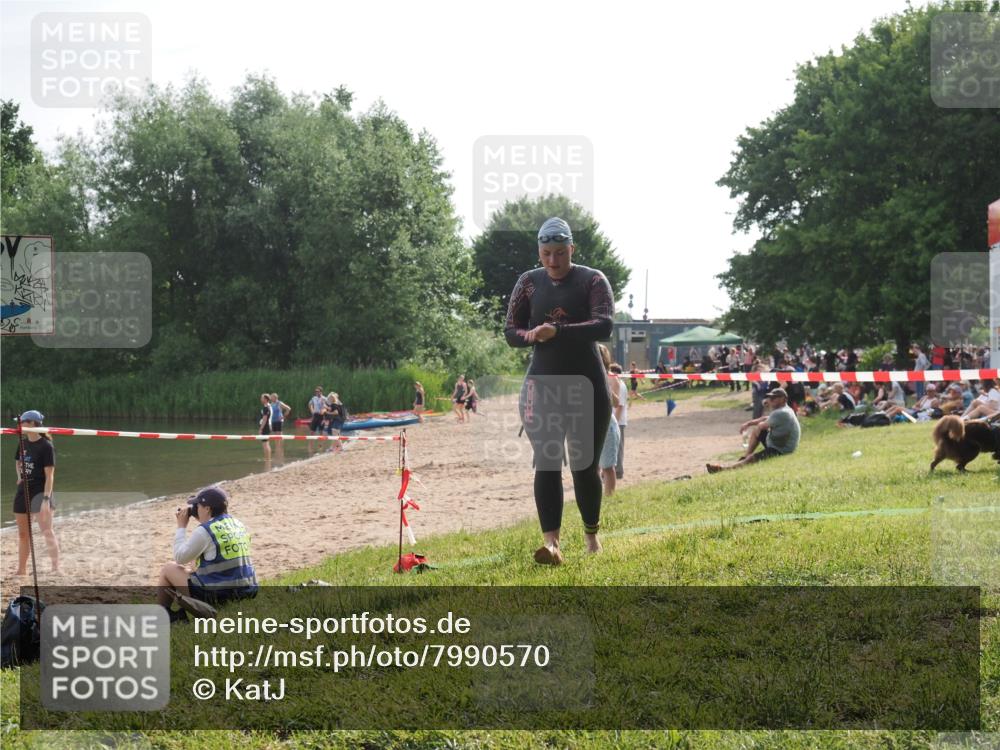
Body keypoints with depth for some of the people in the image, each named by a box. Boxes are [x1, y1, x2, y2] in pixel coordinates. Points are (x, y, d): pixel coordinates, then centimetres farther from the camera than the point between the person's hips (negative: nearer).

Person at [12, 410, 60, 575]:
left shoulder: (46, 446, -13)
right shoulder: (23, 443, 8)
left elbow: (49, 475, -17)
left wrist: (46, 499, -24)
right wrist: (20, 476, 9)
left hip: (40, 491, -7)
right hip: (23, 491, 7)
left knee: (47, 531, -14)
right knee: (23, 533, 14)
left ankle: (56, 568, -14)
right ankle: (21, 570, 24)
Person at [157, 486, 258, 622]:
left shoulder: (205, 530, -14)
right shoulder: (239, 526, 9)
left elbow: (179, 558, -4)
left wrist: (181, 527, 5)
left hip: (217, 594, -7)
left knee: (168, 569, 13)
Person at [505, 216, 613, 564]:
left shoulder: (592, 281, -4)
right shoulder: (529, 282, 6)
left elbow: (604, 326, -18)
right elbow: (510, 331, 7)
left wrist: (557, 331, -30)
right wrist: (532, 335, -17)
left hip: (587, 386, -2)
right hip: (542, 385, 2)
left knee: (585, 465, 6)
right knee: (546, 464, -11)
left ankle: (591, 533, 28)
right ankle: (550, 542, -20)